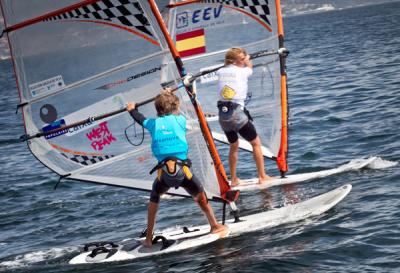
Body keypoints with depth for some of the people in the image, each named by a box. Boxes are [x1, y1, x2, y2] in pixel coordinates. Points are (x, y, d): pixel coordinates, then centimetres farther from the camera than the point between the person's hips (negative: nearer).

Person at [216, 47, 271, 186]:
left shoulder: (221, 72, 10)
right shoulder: (242, 71, -3)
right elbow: (249, 66, 21)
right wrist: (247, 60, 41)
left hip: (222, 114, 6)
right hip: (237, 113, -6)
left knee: (233, 146, 22)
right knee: (256, 143, 9)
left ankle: (234, 180, 24)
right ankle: (262, 176, 8)